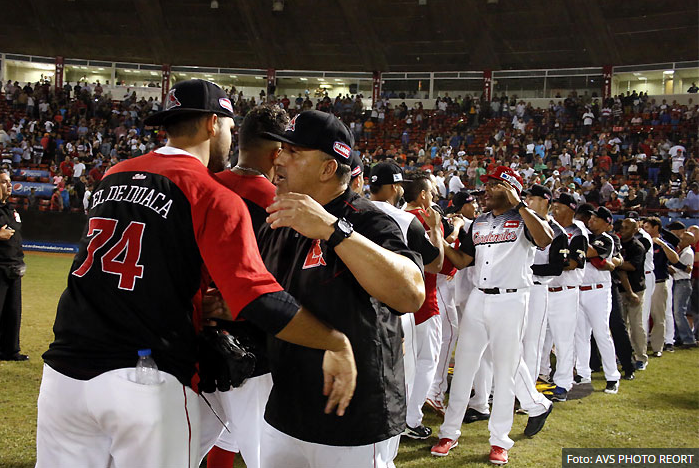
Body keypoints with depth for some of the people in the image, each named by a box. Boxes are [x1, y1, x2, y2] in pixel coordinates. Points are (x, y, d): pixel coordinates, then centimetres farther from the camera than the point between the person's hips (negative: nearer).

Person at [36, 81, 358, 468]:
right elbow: (258, 300, -18)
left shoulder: (112, 178, 12)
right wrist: (337, 342, -10)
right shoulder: (216, 197, -8)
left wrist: (205, 312, 22)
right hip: (150, 387, -5)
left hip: (62, 376, 6)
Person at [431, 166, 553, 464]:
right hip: (478, 299, 5)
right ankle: (449, 433, 17)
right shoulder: (479, 223, 16)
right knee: (463, 367, 7)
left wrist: (517, 204, -25)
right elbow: (461, 261, 16)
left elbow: (545, 240, -24)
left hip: (510, 301, -5)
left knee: (504, 372, 3)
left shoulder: (524, 218, -2)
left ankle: (499, 440, 15)